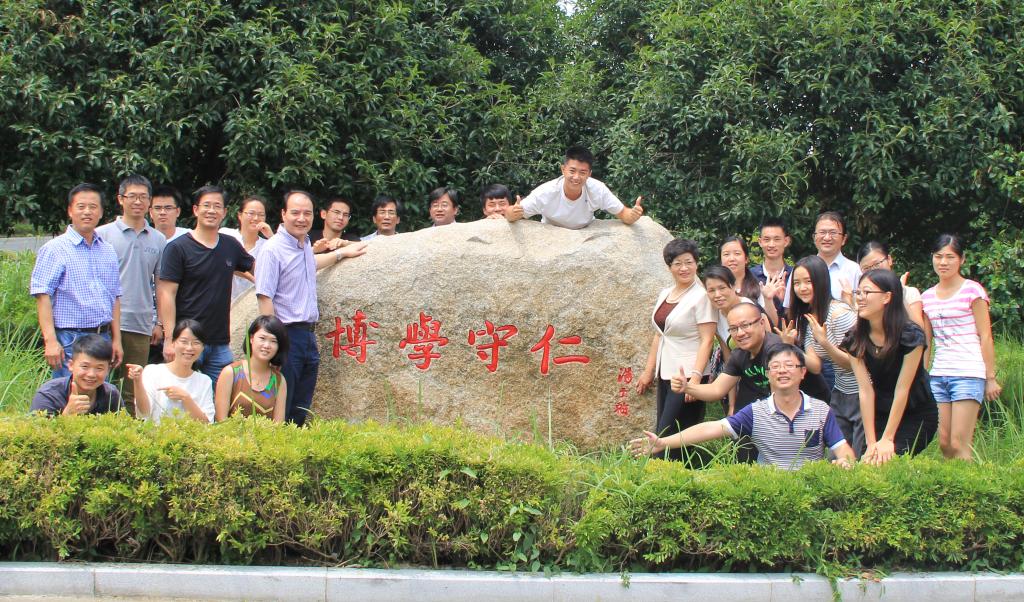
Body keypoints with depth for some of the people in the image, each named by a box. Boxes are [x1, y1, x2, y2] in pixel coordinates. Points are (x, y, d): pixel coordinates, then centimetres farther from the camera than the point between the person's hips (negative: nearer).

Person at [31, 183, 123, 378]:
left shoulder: (108, 251, 14)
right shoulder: (54, 250, -5)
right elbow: (42, 296, -11)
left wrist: (116, 339, 13)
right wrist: (50, 340, -19)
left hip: (103, 338, 6)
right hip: (69, 341, -6)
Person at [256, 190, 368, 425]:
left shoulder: (305, 244, 12)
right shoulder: (273, 250, -13)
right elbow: (264, 298, -17)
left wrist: (341, 253, 41)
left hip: (308, 335, 8)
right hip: (286, 335, -8)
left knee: (301, 411, 11)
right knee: (280, 412, -6)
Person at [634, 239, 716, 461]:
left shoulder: (701, 296, -9)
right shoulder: (665, 294, 14)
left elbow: (707, 340, -14)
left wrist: (695, 376, -22)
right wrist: (648, 372, 19)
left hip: (687, 376, -8)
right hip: (666, 376, 8)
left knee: (666, 437, -12)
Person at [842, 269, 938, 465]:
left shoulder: (910, 335, -19)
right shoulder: (856, 339, -7)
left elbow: (902, 389, -18)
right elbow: (865, 390, -10)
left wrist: (887, 440, -17)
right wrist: (871, 442, -14)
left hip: (917, 415, -4)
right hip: (880, 414, 4)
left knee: (886, 461, -21)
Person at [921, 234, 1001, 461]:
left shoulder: (973, 291, -3)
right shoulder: (927, 297, 12)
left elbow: (985, 337, -3)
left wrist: (991, 378, -5)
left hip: (968, 374, -5)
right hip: (938, 375, 5)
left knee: (959, 445, -11)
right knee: (944, 443, 3)